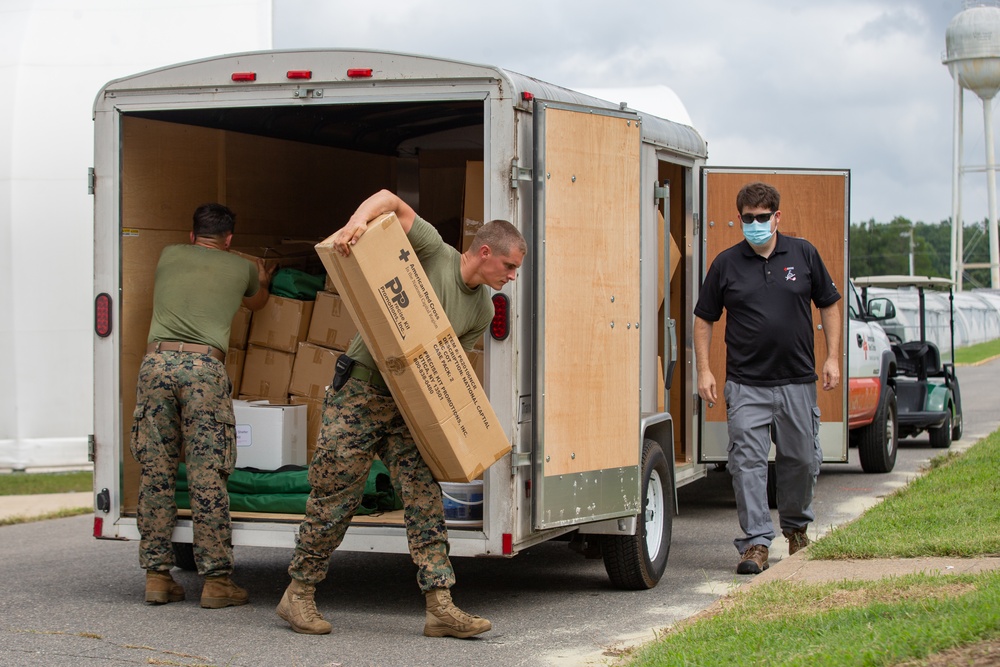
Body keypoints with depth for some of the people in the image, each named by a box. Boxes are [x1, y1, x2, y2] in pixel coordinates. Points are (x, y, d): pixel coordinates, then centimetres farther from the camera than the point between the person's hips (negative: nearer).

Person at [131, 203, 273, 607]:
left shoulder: (169, 256, 22)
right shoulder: (241, 268, 18)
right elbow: (257, 302, 42)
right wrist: (262, 281, 66)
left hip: (157, 360, 2)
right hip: (204, 366, -2)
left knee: (155, 472, 6)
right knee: (207, 477, -2)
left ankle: (157, 576, 8)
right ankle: (216, 580, -1)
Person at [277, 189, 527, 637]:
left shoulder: (482, 309, 9)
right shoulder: (434, 252, -10)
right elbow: (390, 200, -14)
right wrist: (358, 222, -33)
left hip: (407, 403, 6)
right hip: (359, 393, -6)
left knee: (425, 499, -4)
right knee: (335, 499, 0)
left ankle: (440, 607, -4)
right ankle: (298, 593, 15)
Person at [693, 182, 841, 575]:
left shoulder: (803, 254, 4)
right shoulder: (726, 263, 2)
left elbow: (829, 305, 11)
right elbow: (703, 319, 8)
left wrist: (832, 357, 2)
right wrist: (704, 370, -1)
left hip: (798, 381, 1)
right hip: (746, 384, -1)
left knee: (802, 460, 11)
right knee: (748, 462, -7)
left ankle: (796, 525, 34)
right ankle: (756, 542, -4)